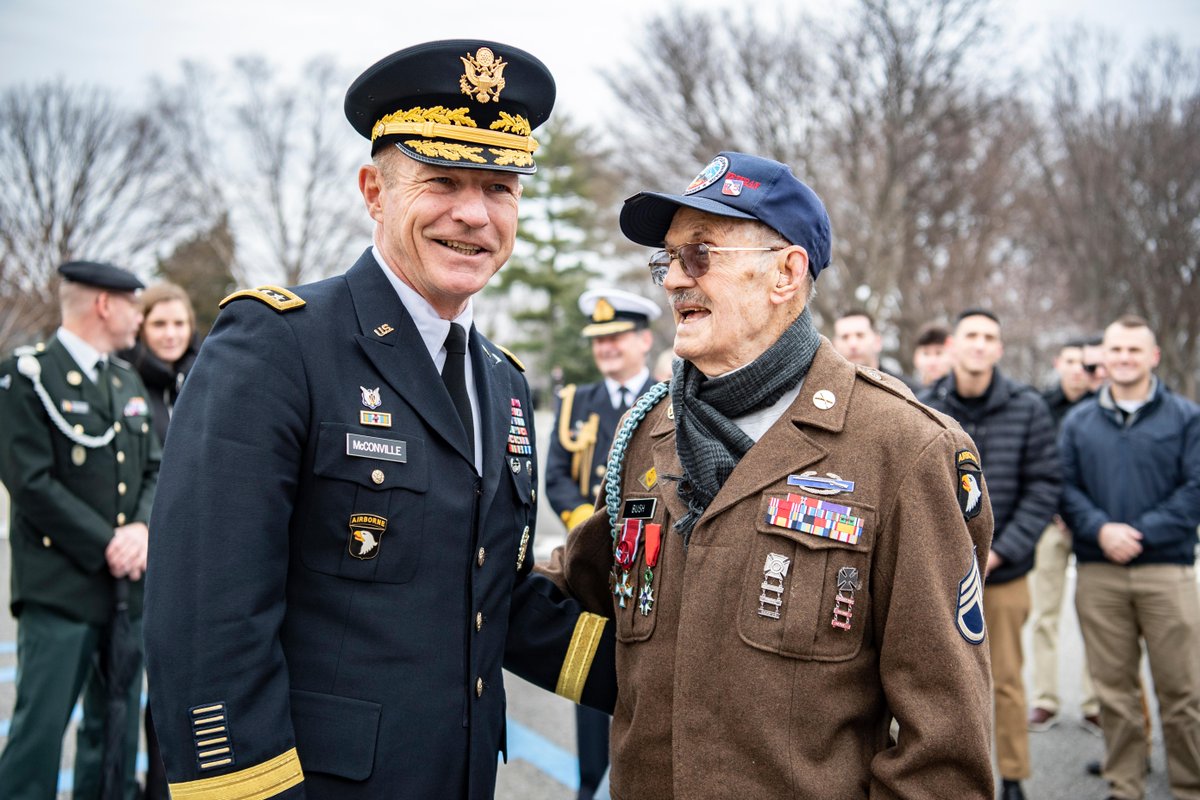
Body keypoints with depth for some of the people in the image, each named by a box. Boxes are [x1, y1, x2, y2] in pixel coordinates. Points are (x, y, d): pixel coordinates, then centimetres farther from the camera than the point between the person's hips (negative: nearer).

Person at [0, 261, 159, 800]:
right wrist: (106, 546, -15)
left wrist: (143, 529, -8)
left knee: (116, 729, 13)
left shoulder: (128, 381, 15)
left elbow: (154, 470, 12)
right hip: (59, 588, -6)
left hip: (126, 584, 7)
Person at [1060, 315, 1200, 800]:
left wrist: (1142, 533, -13)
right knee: (1113, 688, 8)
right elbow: (1064, 488, 5)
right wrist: (1100, 529, -12)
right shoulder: (1078, 421, 12)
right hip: (1097, 574, 2)